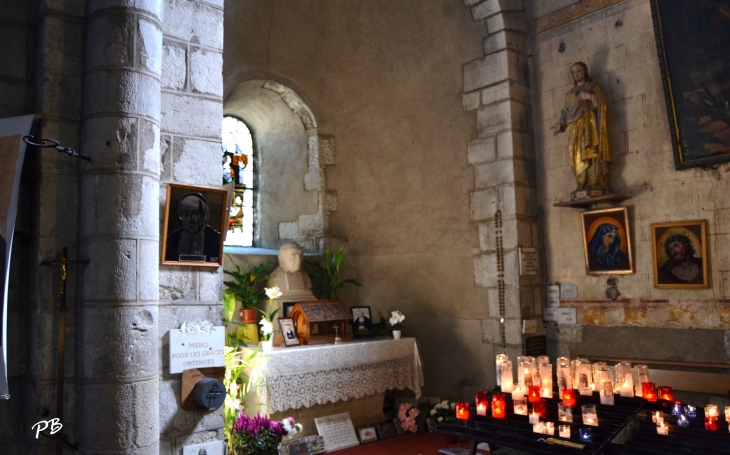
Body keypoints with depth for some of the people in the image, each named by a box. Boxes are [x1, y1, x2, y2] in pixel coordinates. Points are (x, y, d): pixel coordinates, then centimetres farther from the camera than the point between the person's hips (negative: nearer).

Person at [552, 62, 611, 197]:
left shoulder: (593, 86, 14)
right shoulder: (570, 93, 26)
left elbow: (603, 103, 0)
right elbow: (566, 112, 16)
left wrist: (590, 97, -17)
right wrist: (560, 124, -3)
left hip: (588, 124, -4)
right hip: (575, 127, 4)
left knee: (591, 152, -15)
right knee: (578, 157, -7)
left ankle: (596, 186, -20)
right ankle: (584, 187, -12)